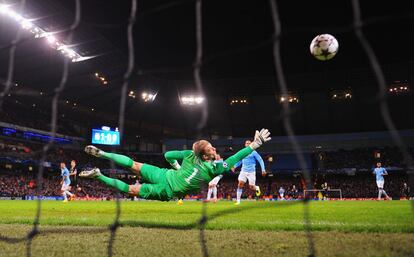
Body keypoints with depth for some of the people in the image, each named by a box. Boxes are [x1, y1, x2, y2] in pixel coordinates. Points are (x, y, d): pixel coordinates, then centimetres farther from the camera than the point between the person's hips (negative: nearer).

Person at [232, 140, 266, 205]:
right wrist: (235, 166, 9)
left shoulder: (253, 152, -2)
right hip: (243, 171, 3)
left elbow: (260, 160, -1)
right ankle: (238, 200, -5)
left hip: (251, 172, -3)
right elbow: (240, 161, 23)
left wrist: (263, 170, -10)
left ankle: (257, 188, 32)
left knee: (251, 187, -5)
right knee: (240, 184, -11)